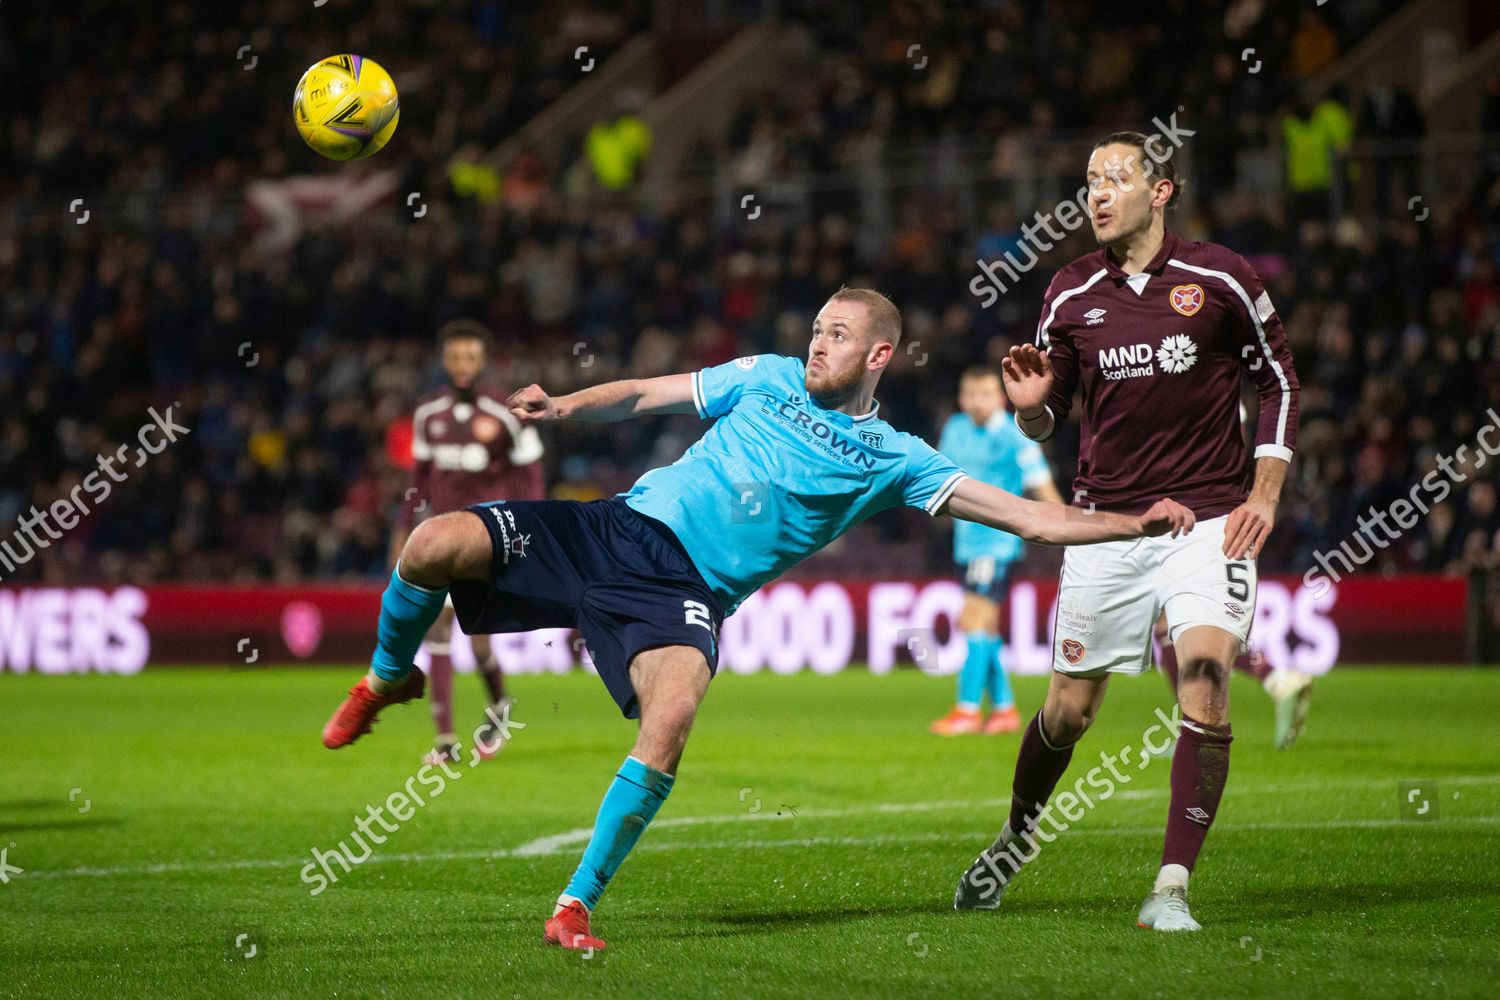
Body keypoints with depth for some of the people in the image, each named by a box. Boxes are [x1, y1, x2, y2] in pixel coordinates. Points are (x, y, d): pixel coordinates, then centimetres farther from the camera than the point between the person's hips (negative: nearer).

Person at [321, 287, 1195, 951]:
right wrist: (565, 407, -1)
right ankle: (390, 680, 15)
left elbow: (1027, 516, 6)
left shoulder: (894, 459, 10)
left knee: (672, 722, -35)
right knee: (435, 546, -20)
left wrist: (1133, 524, -5)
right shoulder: (769, 379, 16)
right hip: (616, 528, 2)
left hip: (687, 589, -2)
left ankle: (577, 906, -19)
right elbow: (644, 394, 18)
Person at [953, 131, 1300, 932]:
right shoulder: (1071, 293, 3)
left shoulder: (1218, 278, -3)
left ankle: (1170, 889, -16)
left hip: (1208, 519, -2)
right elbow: (1046, 422, 12)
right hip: (1105, 520, 2)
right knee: (1069, 707, 4)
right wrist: (1030, 406, -12)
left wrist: (1265, 491, -1)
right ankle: (1016, 840, 33)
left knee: (1204, 680, -21)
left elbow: (1278, 379, 7)